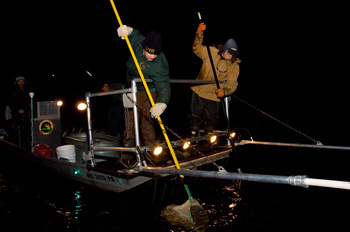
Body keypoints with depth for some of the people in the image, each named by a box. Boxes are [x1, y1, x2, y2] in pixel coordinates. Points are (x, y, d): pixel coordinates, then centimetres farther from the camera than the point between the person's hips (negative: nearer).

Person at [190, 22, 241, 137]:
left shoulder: (234, 66, -7)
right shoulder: (212, 52, -3)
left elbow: (232, 83, -16)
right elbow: (197, 49, -6)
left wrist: (225, 91, -38)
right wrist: (199, 34, -22)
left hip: (214, 97, 0)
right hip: (199, 92, 0)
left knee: (211, 119, 14)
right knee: (196, 117, 11)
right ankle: (193, 137, 28)